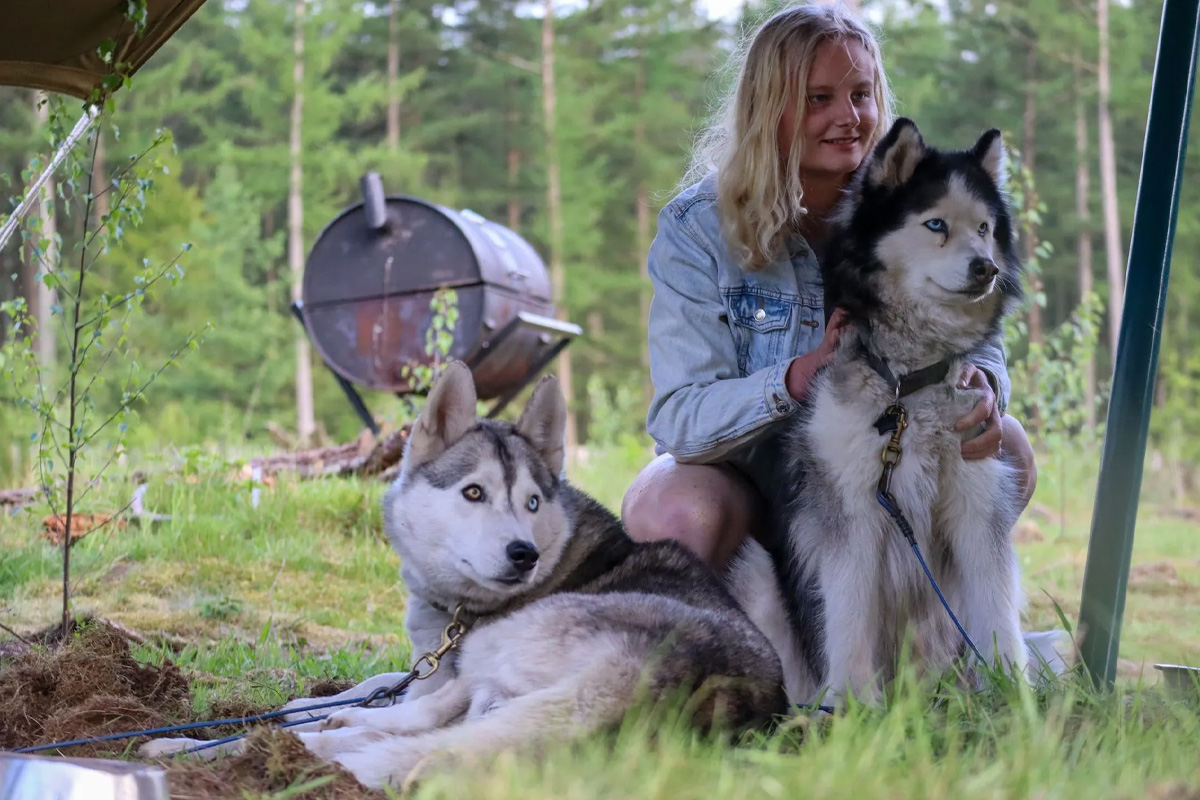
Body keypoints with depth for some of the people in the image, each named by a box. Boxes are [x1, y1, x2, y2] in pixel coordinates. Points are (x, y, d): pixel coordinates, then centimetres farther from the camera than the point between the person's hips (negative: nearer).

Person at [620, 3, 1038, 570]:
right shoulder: (697, 229, -14)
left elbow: (978, 342, -6)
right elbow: (678, 419, -22)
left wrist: (981, 383, -33)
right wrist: (801, 375, -39)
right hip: (741, 468, -3)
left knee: (1005, 448, -22)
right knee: (675, 513, -36)